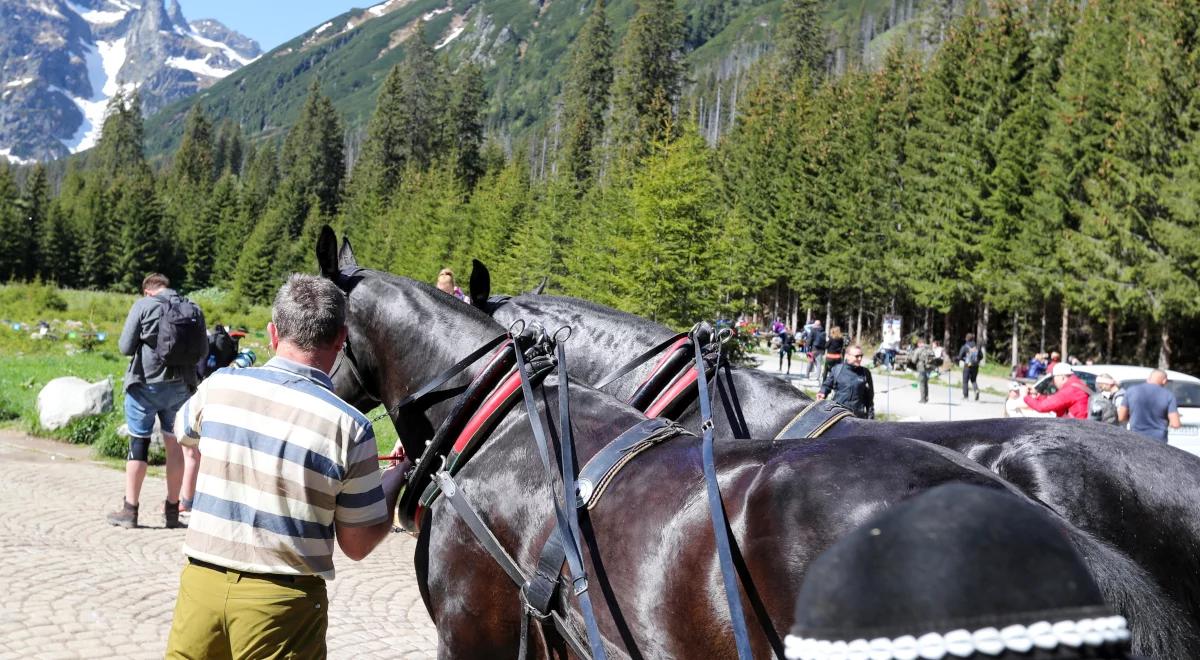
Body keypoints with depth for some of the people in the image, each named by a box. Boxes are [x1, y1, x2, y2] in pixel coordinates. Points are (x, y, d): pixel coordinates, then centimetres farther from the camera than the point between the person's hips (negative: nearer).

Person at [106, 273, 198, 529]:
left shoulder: (143, 305, -6)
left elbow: (125, 347, -7)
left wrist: (144, 343, 13)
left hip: (145, 385, -3)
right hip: (180, 386, 3)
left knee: (139, 443, 5)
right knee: (174, 445, 11)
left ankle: (129, 509, 10)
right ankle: (172, 510, 17)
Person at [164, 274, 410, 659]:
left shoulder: (219, 386, -4)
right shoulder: (349, 427, -14)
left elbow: (183, 431, 21)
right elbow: (358, 545, -5)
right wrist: (399, 472, 8)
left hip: (201, 584, 3)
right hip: (282, 601, -3)